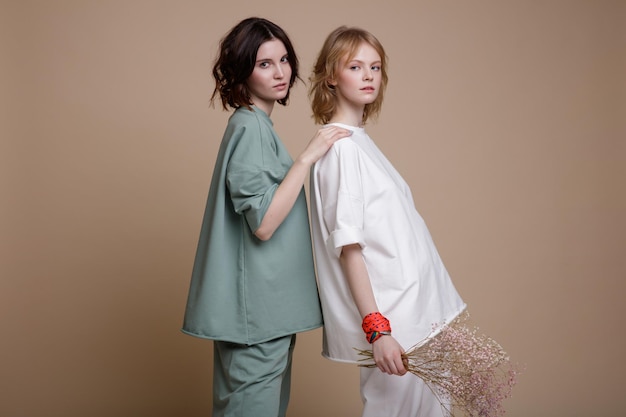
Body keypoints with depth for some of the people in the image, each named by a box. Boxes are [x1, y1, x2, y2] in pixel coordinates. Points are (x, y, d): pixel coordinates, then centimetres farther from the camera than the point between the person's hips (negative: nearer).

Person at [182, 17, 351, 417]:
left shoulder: (257, 125, 15)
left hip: (268, 306, 10)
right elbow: (263, 223, -23)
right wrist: (306, 158, -22)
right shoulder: (250, 128, -15)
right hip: (255, 309, -10)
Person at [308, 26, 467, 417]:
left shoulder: (360, 140, 14)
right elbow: (348, 245, -19)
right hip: (387, 314, -9)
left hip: (412, 306, 9)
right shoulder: (341, 146, -13)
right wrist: (376, 327, -22)